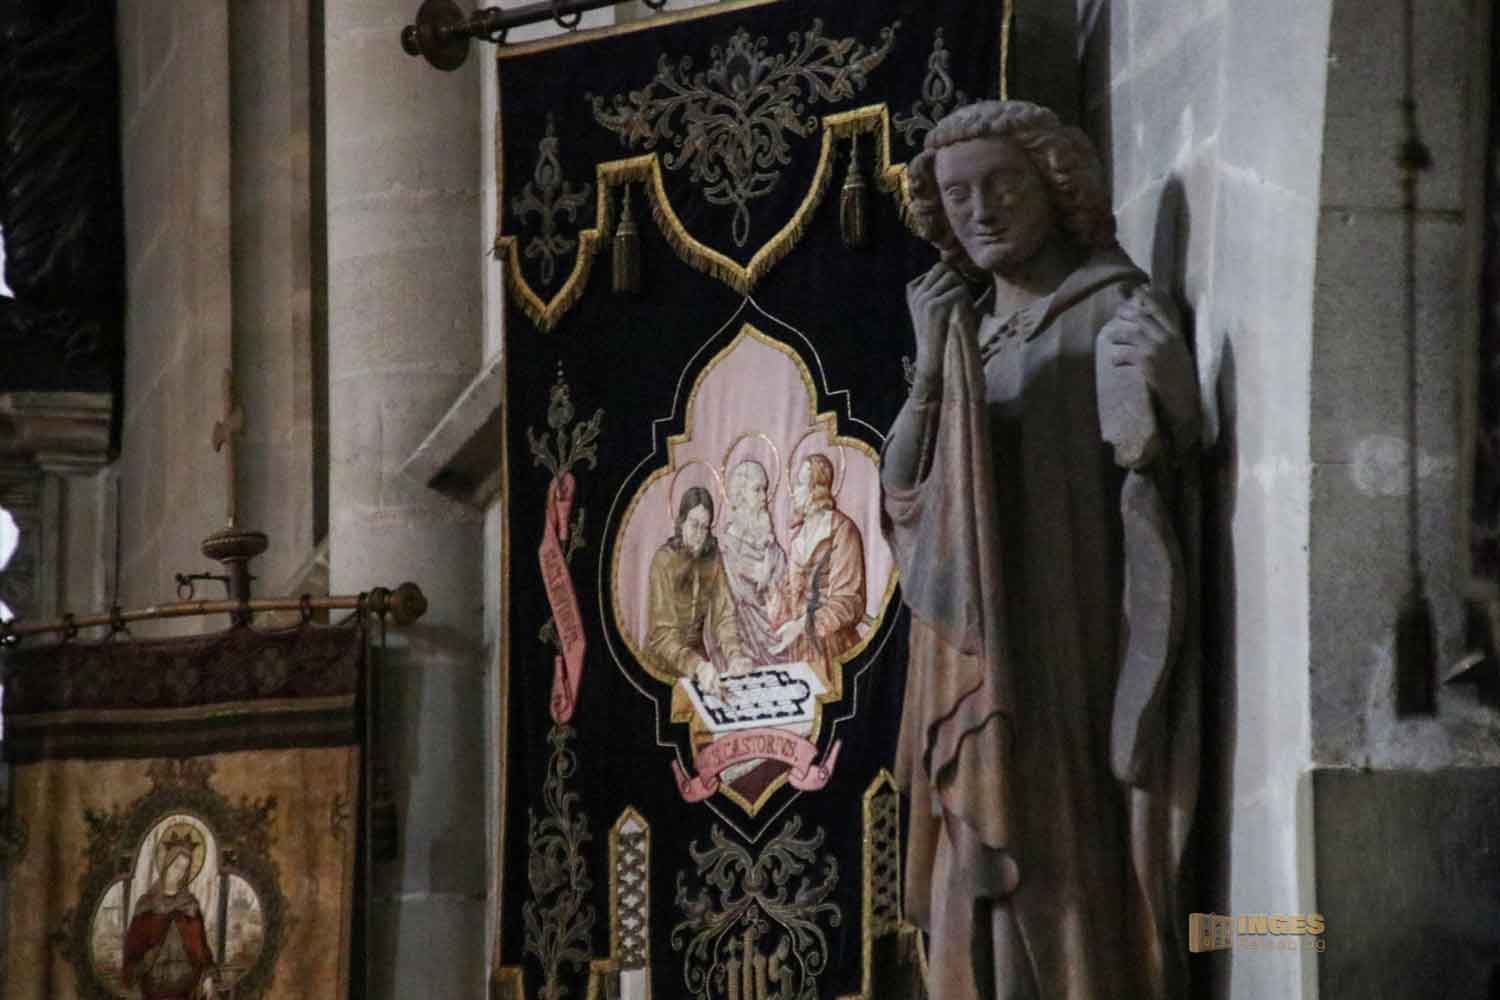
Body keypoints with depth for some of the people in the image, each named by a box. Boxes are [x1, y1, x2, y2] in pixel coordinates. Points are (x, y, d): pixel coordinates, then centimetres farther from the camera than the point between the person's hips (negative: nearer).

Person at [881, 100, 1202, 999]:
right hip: (980, 688, 7)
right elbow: (903, 496, 8)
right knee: (986, 923, 4)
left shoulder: (1117, 313, -4)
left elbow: (1146, 454, -14)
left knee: (1078, 915, -10)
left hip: (1078, 674, -7)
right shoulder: (969, 333, 17)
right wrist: (931, 362, -2)